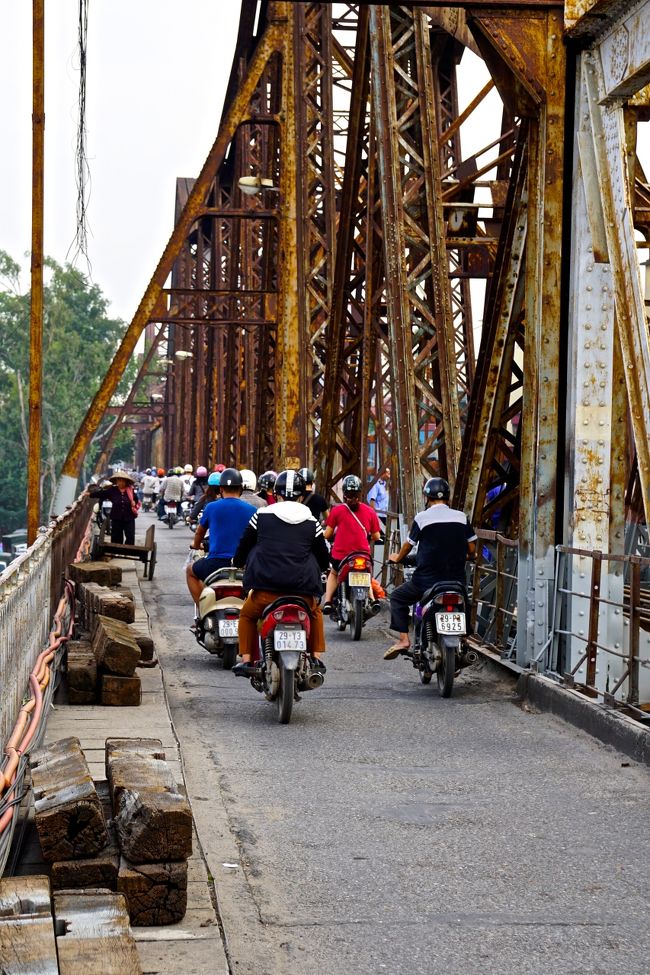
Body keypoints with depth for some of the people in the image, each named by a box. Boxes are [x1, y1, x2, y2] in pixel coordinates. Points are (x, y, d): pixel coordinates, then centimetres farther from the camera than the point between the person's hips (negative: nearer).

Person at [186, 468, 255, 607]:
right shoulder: (252, 510, 2)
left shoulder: (211, 507, 1)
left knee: (190, 571, 29)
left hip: (216, 563, -1)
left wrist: (196, 544, 43)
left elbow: (199, 531, 20)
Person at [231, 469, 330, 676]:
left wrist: (236, 562, 38)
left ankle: (246, 660, 15)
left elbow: (244, 546, 15)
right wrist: (313, 571, 40)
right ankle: (316, 658, 24)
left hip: (266, 586, -1)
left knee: (247, 615, 27)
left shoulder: (262, 516, 6)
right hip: (303, 589, 1)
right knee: (315, 613, 33)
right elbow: (324, 559, 17)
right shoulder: (311, 522, 8)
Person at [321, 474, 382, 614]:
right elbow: (376, 537, 6)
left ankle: (328, 601, 10)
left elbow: (327, 534, -1)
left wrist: (328, 537, 22)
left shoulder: (337, 510, -4)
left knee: (333, 574, 29)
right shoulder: (370, 512, 2)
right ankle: (373, 600, 9)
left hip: (340, 555, -1)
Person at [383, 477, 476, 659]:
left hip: (427, 579, -3)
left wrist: (397, 557, 26)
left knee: (397, 597, 16)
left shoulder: (422, 517, -5)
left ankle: (403, 639, 0)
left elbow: (409, 545, 5)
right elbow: (472, 549, 6)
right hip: (456, 579, 3)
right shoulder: (461, 517, 3)